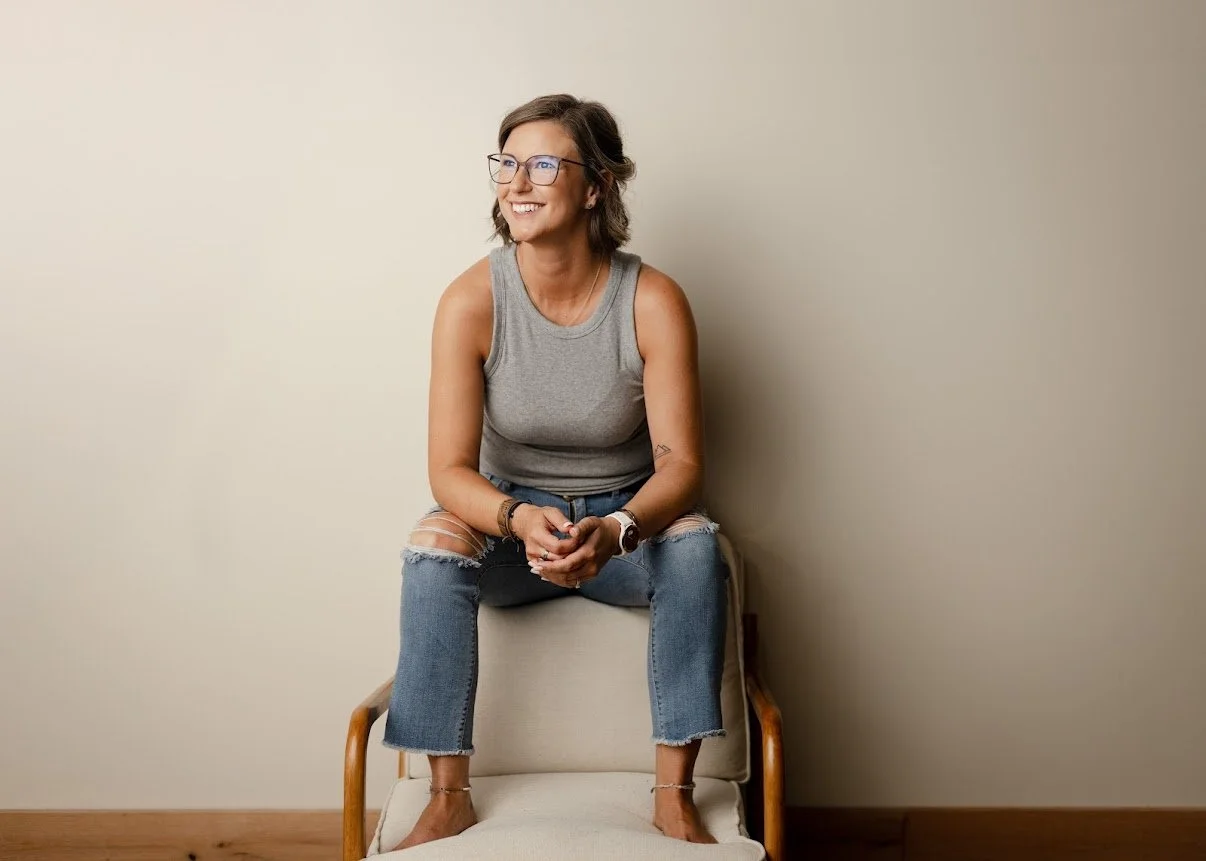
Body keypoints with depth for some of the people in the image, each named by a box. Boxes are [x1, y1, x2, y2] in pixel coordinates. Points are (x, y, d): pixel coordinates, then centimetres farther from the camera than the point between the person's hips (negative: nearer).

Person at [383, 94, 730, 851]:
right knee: (433, 546, -30)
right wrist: (521, 520, -40)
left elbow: (680, 464, -19)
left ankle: (674, 794, -19)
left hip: (625, 519, 0)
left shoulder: (653, 302, -18)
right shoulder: (472, 300, -17)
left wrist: (615, 531, -40)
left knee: (696, 544, -31)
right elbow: (450, 470, -19)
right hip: (508, 516, 0)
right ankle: (449, 797, -19)